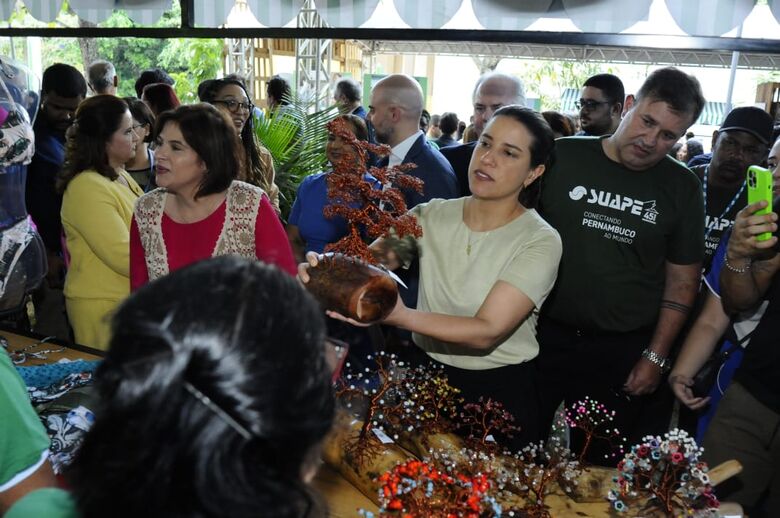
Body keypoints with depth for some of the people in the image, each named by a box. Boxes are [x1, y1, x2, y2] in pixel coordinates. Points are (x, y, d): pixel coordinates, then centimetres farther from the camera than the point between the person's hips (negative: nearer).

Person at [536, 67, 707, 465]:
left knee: (596, 468, 15)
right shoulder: (561, 157, -5)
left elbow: (682, 280, 5)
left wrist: (655, 357, 2)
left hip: (621, 351, 1)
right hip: (542, 336, -1)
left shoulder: (682, 187, 1)